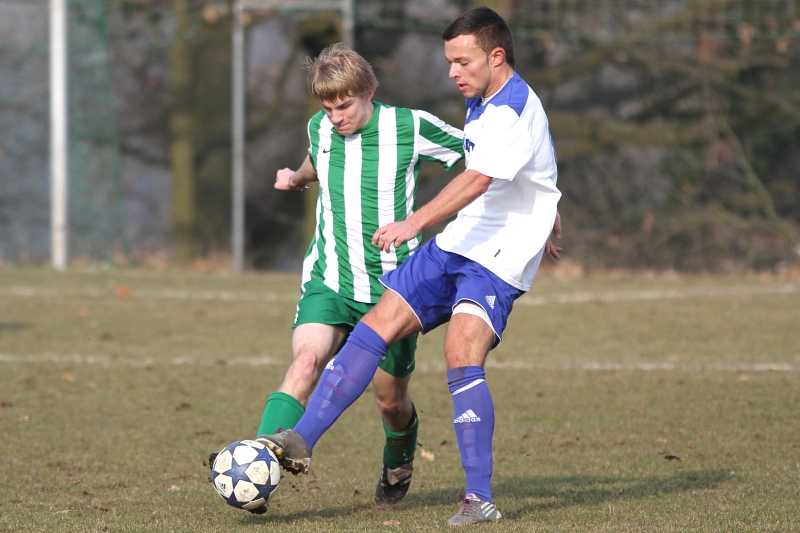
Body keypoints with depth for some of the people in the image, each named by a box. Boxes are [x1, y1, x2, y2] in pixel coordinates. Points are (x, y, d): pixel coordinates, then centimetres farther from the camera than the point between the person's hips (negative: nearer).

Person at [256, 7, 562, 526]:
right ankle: (301, 441, -2)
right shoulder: (481, 102, 12)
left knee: (461, 355, -25)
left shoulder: (516, 111, -19)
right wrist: (540, 219, 46)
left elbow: (478, 179, -35)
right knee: (376, 327, -2)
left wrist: (415, 222, -46)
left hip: (499, 259, -9)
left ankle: (481, 499, -21)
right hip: (455, 244, 9)